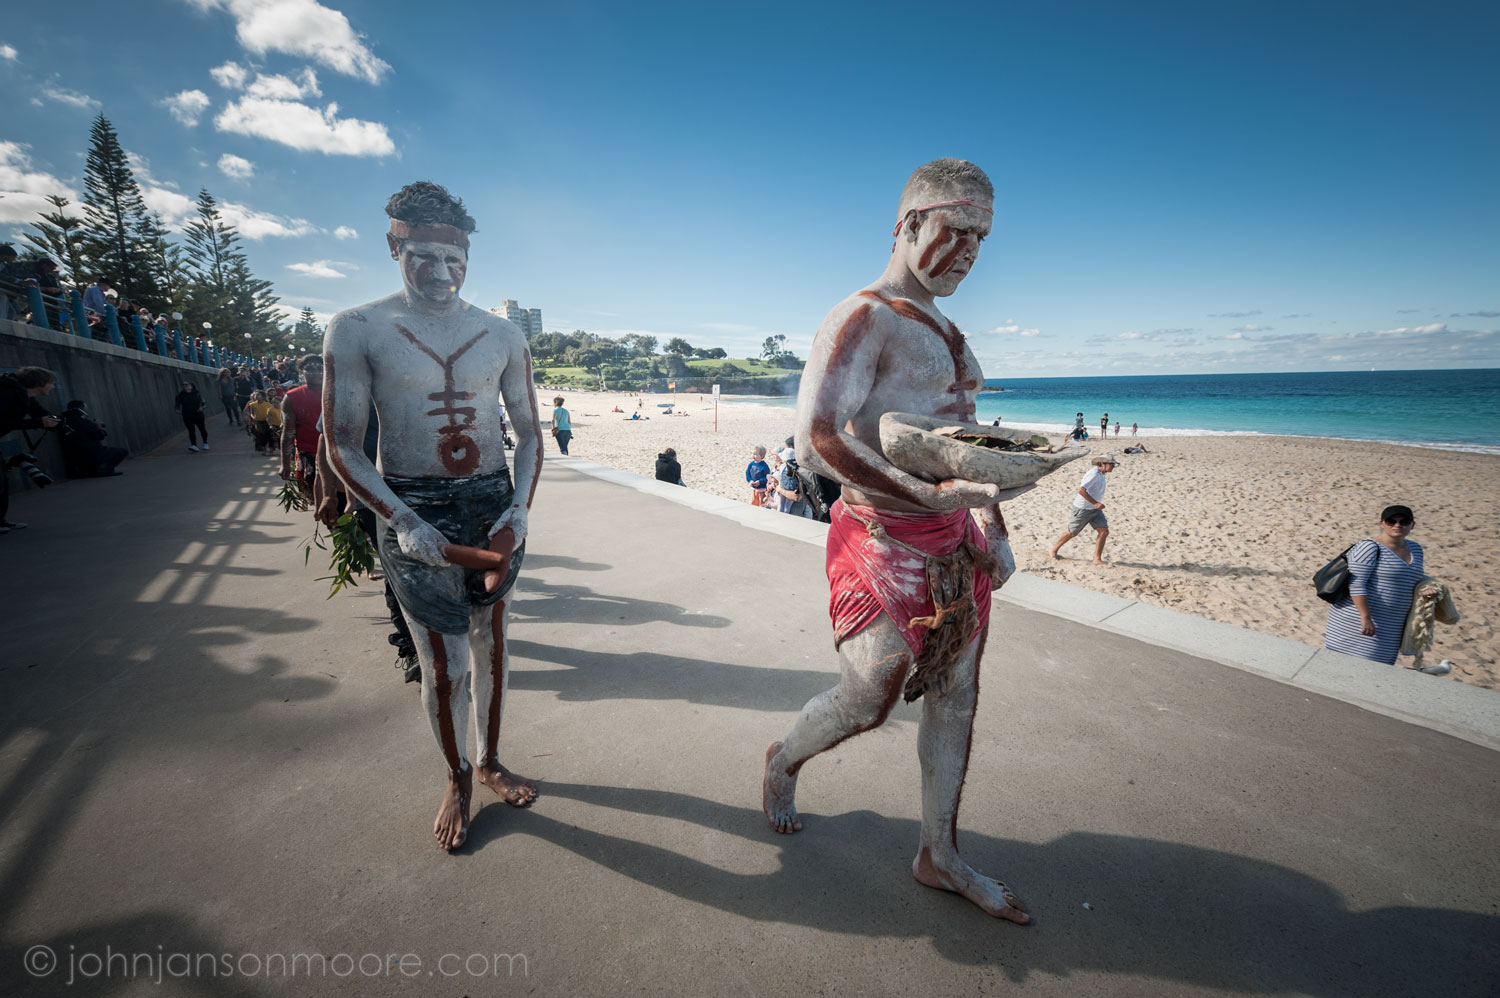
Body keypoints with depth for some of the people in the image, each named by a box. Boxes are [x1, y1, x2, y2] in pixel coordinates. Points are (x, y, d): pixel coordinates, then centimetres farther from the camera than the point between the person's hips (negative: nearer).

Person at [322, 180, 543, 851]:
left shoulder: (503, 335, 5)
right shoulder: (357, 330, -3)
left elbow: (529, 432, 7)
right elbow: (342, 445, -5)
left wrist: (518, 508, -7)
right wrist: (403, 521, -18)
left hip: (494, 505, 3)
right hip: (415, 513, -3)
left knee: (490, 646, 15)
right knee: (444, 666, 1)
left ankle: (490, 763, 37)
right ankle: (456, 778, 29)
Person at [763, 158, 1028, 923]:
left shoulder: (944, 328, 16)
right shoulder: (862, 318, -13)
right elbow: (816, 440, -26)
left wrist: (993, 527, 13)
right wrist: (929, 496, -32)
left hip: (954, 544, 9)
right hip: (885, 544, -9)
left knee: (954, 696, 13)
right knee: (867, 699, 2)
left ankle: (939, 855, 32)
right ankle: (784, 761, 36)